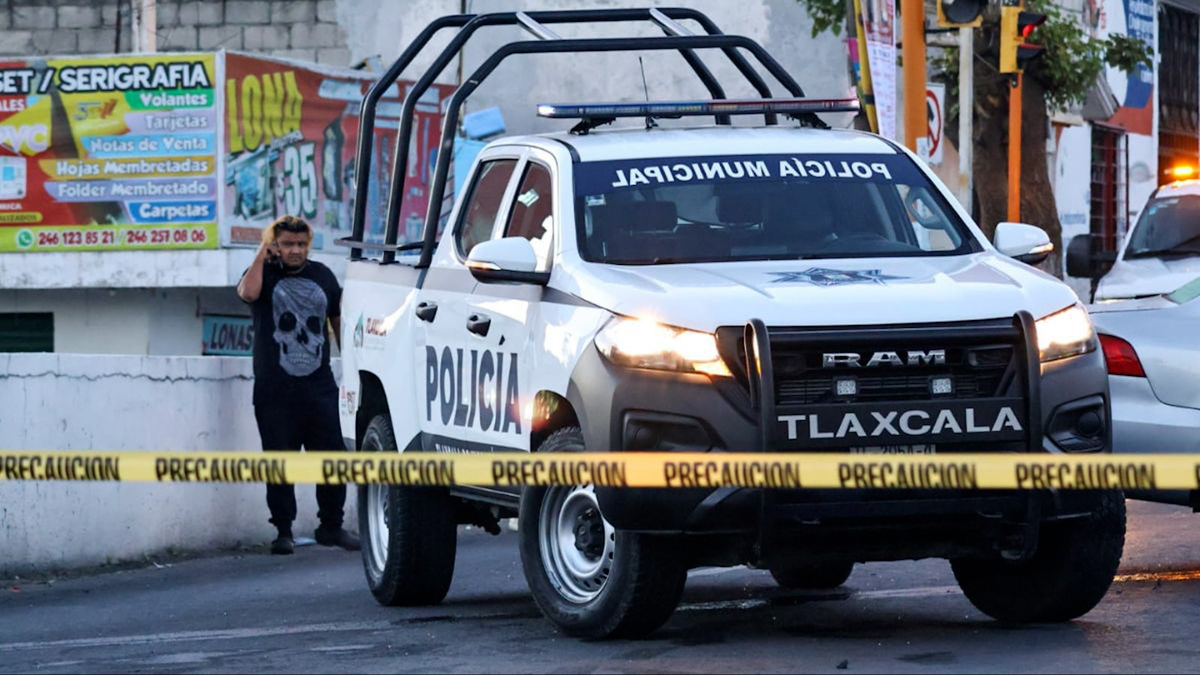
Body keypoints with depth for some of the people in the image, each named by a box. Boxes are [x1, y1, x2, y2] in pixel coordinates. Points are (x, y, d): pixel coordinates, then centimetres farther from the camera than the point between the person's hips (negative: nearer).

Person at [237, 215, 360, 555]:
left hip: (320, 387, 2)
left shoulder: (322, 276, 13)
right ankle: (284, 531, 8)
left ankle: (331, 525, 12)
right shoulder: (264, 273, 4)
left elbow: (339, 321, 19)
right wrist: (262, 254, -10)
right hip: (275, 390, -2)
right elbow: (248, 293, -20)